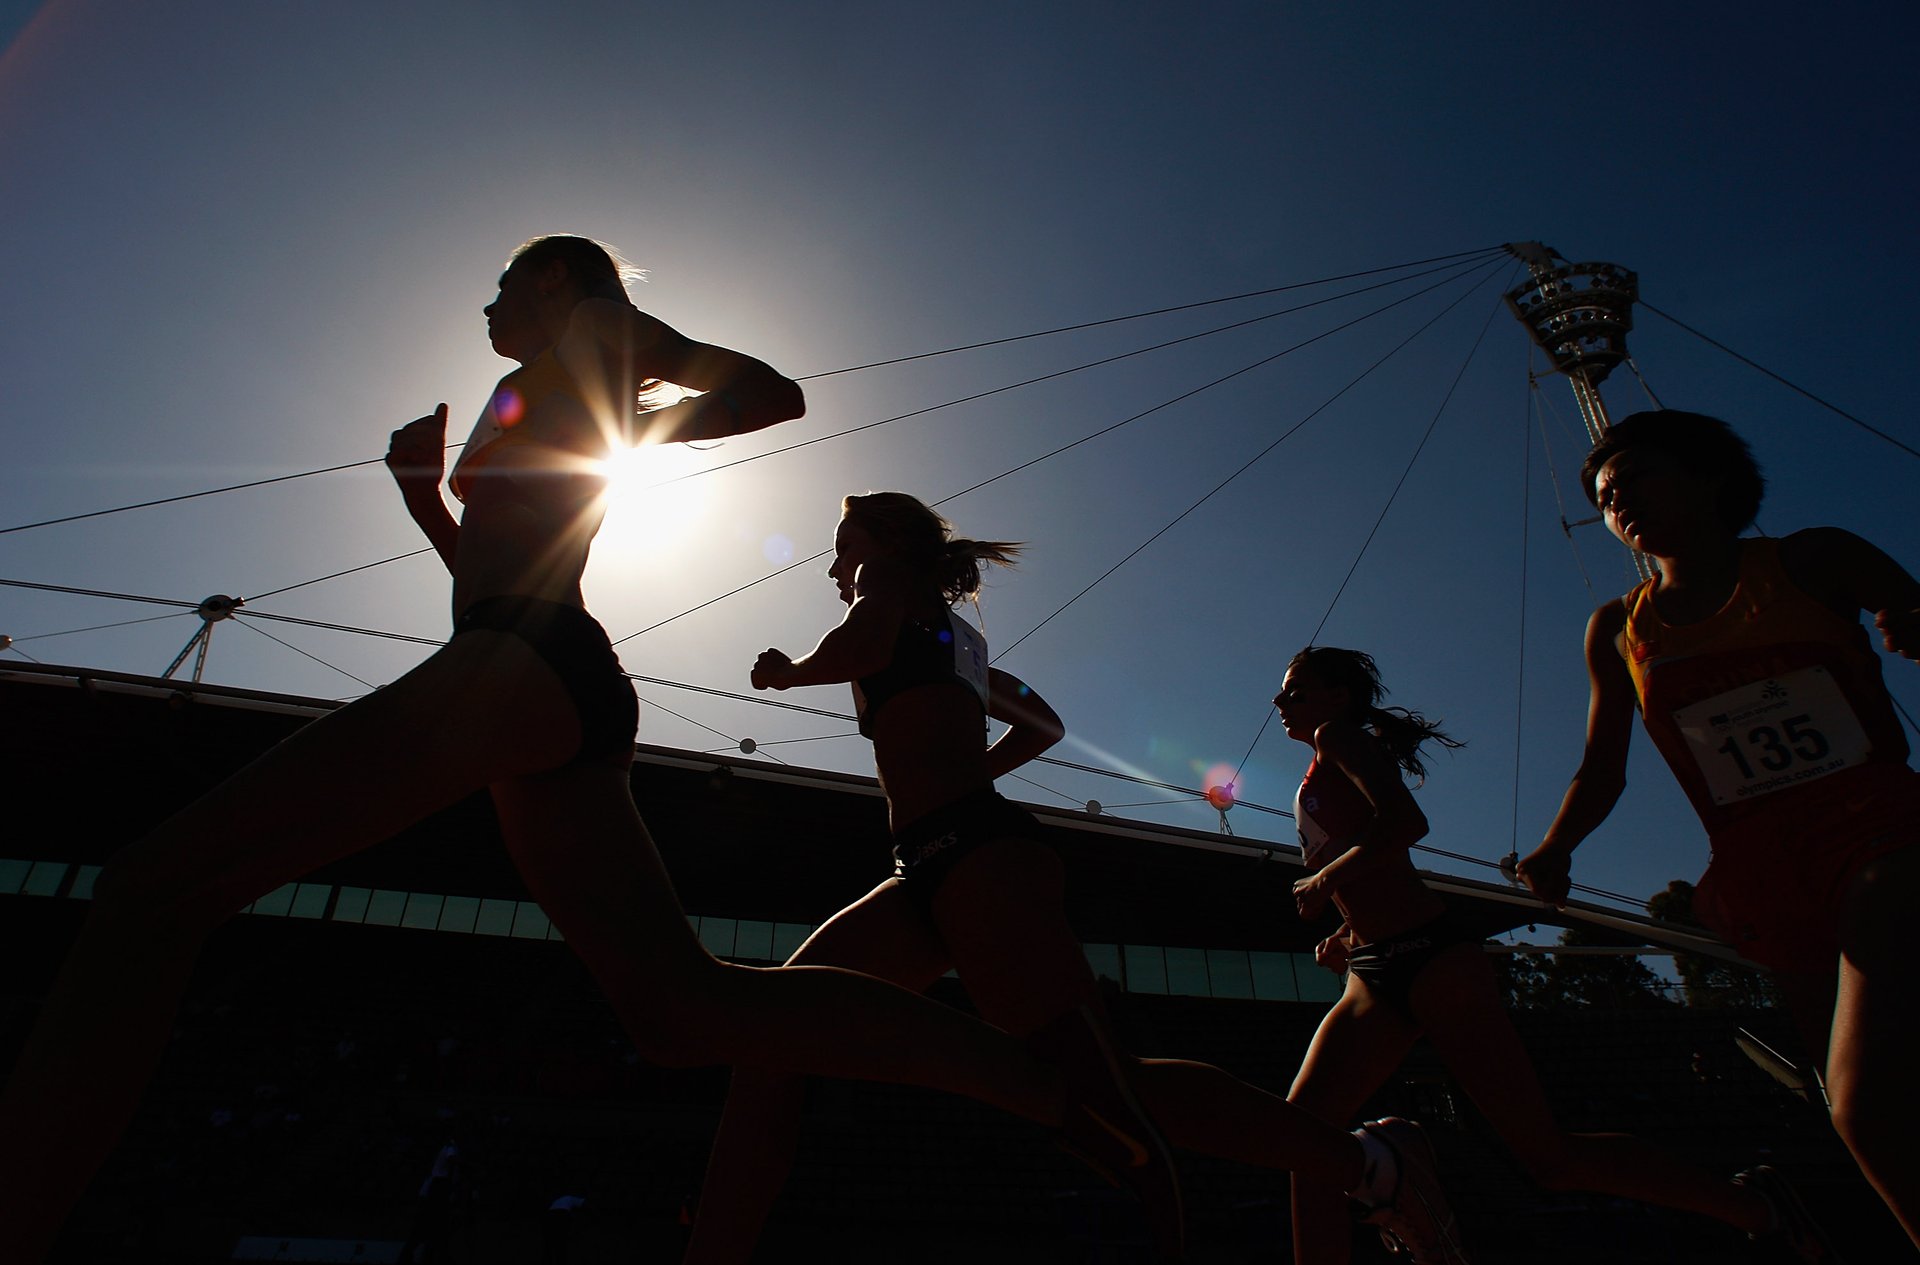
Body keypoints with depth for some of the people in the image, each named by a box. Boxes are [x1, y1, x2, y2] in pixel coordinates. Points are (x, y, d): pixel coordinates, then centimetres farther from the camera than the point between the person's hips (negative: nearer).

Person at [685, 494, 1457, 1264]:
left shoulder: (890, 577, 9)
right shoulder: (956, 633, 30)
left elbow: (867, 642, -16)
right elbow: (1045, 724, 39)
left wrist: (789, 672, 4)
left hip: (973, 853, -10)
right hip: (938, 867, 10)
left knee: (1098, 1087, -13)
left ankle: (1369, 1160, -1)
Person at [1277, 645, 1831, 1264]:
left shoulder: (1339, 738, -4)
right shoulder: (1313, 788, 24)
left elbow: (1407, 821, -21)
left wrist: (1325, 879, -12)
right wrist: (1346, 936, 13)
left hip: (1427, 951, -9)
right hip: (1376, 977, 9)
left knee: (1547, 1153, -2)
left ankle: (1754, 1202, 18)